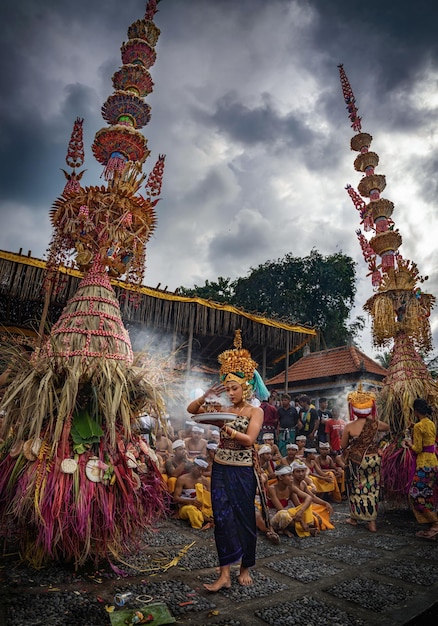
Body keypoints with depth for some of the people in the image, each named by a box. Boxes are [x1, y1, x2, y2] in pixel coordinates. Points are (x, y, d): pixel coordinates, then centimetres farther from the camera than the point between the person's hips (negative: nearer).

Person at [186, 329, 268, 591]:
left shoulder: (255, 411, -5)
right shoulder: (223, 410, 6)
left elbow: (249, 439, -19)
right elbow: (191, 410, 4)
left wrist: (226, 428, -33)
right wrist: (207, 396, -12)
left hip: (243, 471, -3)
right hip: (220, 469, 3)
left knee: (245, 518, 8)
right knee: (223, 518, 3)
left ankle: (246, 568, 27)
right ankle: (225, 574, 12)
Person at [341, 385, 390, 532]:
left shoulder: (349, 426, -17)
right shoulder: (375, 424, -10)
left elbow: (343, 445, -6)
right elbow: (387, 428, 14)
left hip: (356, 461, -2)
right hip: (374, 459, 2)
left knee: (356, 488, 14)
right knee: (372, 489, 13)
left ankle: (354, 517, 29)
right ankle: (372, 522, 19)